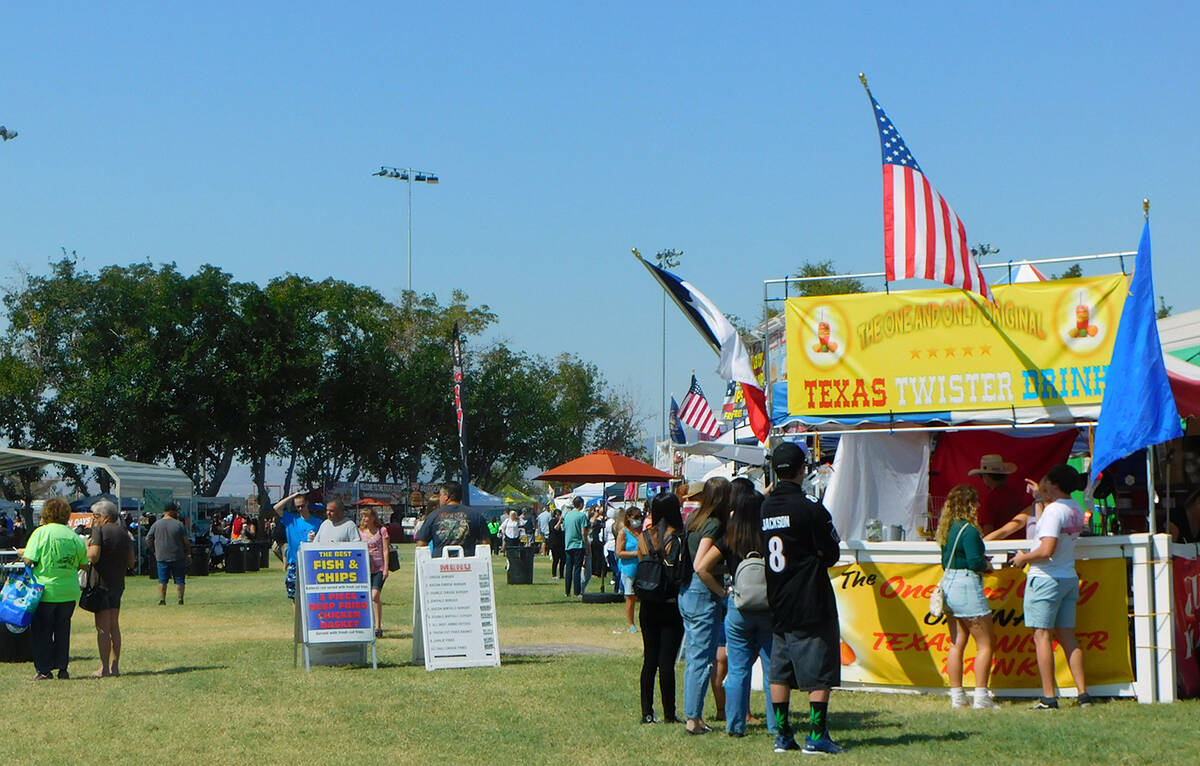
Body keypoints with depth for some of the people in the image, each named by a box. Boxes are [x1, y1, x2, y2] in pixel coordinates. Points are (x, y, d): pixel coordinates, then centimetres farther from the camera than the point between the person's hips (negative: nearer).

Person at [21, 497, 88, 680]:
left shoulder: (41, 532, -9)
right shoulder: (74, 536, 3)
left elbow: (28, 560, -13)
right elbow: (83, 564, 7)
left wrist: (23, 554, 8)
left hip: (45, 591, -4)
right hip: (69, 592, 4)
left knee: (41, 631, 7)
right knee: (62, 629, 14)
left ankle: (43, 670, 7)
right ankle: (62, 668, 14)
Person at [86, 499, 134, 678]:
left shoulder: (99, 531, -10)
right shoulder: (124, 534, 12)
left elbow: (93, 557, -20)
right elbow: (131, 563, 13)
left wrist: (86, 546, -1)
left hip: (102, 582, -7)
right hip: (118, 583, 7)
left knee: (102, 627, -5)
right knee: (114, 626, 13)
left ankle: (104, 668, -5)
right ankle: (115, 666, 13)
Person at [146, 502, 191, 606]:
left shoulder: (156, 524, 1)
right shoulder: (179, 524, -5)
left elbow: (148, 540, 5)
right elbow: (186, 541, -5)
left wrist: (154, 548, 22)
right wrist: (188, 554, 4)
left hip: (161, 557, 2)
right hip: (177, 557, -2)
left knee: (162, 580, 8)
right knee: (179, 580, 6)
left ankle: (162, 600, 2)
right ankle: (180, 599, 1)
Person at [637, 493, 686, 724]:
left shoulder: (644, 537, 0)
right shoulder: (678, 538, -13)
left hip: (648, 607, 4)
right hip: (672, 605, -4)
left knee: (649, 660, 12)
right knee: (667, 661, -1)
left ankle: (647, 712, 13)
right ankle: (669, 714, 2)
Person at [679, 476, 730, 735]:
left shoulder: (692, 518, 10)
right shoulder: (714, 524, -15)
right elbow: (700, 565, -21)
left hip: (686, 594, 9)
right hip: (703, 595, -9)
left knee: (693, 657, 14)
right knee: (702, 659, -3)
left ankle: (692, 714, 18)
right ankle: (694, 718, -2)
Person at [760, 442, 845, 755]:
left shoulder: (765, 508, 5)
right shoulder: (809, 508, -13)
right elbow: (831, 554, -7)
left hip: (778, 603, 6)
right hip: (811, 605, -6)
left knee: (779, 671, 11)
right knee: (819, 672, 0)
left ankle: (782, 734, 13)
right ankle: (816, 735, -2)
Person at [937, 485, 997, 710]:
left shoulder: (947, 529, 11)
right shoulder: (969, 530, -15)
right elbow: (975, 562, -21)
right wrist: (987, 565, 0)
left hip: (948, 582, 8)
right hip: (966, 585, -8)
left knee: (956, 643, 10)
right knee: (985, 644, 0)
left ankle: (957, 696, 11)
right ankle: (981, 697, -4)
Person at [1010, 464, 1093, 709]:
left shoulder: (1054, 509, -16)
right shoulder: (1076, 509, 10)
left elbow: (1047, 550, -23)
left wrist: (1025, 557, -7)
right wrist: (1039, 499, 31)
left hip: (1046, 578, -8)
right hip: (1069, 578, 8)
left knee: (1042, 636, -4)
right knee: (1067, 637, 11)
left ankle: (1049, 697, -6)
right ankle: (1083, 694, 7)